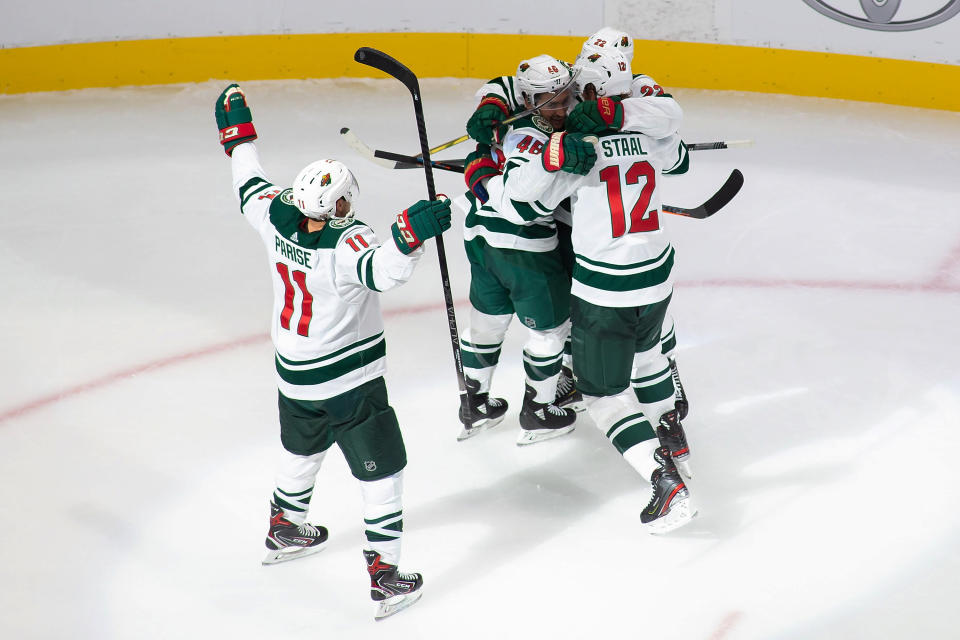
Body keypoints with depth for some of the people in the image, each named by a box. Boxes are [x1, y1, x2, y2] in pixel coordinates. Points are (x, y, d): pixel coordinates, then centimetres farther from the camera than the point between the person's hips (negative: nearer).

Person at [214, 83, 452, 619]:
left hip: (295, 379, 8)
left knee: (303, 450, 32)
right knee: (382, 473, 4)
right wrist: (411, 234, -62)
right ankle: (385, 577, 6)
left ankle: (285, 529, 52)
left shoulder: (276, 215, -11)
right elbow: (384, 270, -49)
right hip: (350, 386, -8)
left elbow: (251, 186, 9)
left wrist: (238, 131, 21)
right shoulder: (347, 244, -29)